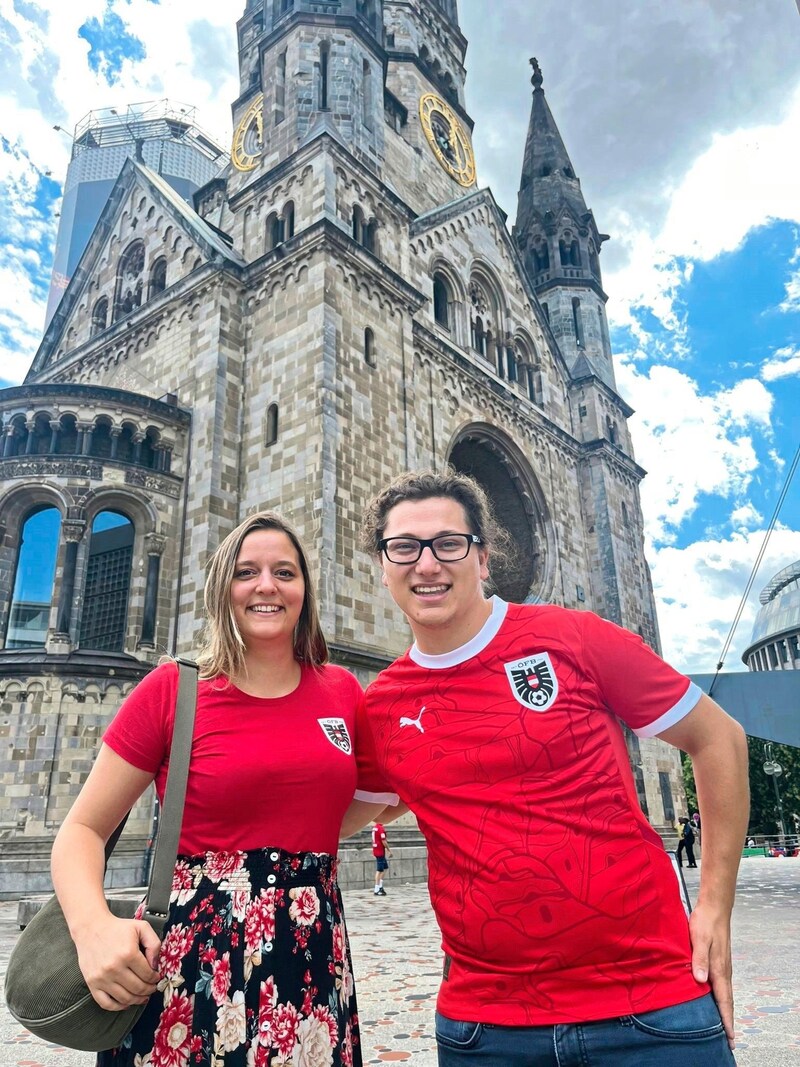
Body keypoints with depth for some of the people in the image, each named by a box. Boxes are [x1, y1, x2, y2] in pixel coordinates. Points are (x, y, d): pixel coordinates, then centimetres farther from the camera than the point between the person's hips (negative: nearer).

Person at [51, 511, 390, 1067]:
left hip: (314, 956, 3)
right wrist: (94, 925, -21)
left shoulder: (343, 691, 1)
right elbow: (82, 830, -4)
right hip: (190, 959, -2)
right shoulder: (173, 689, -8)